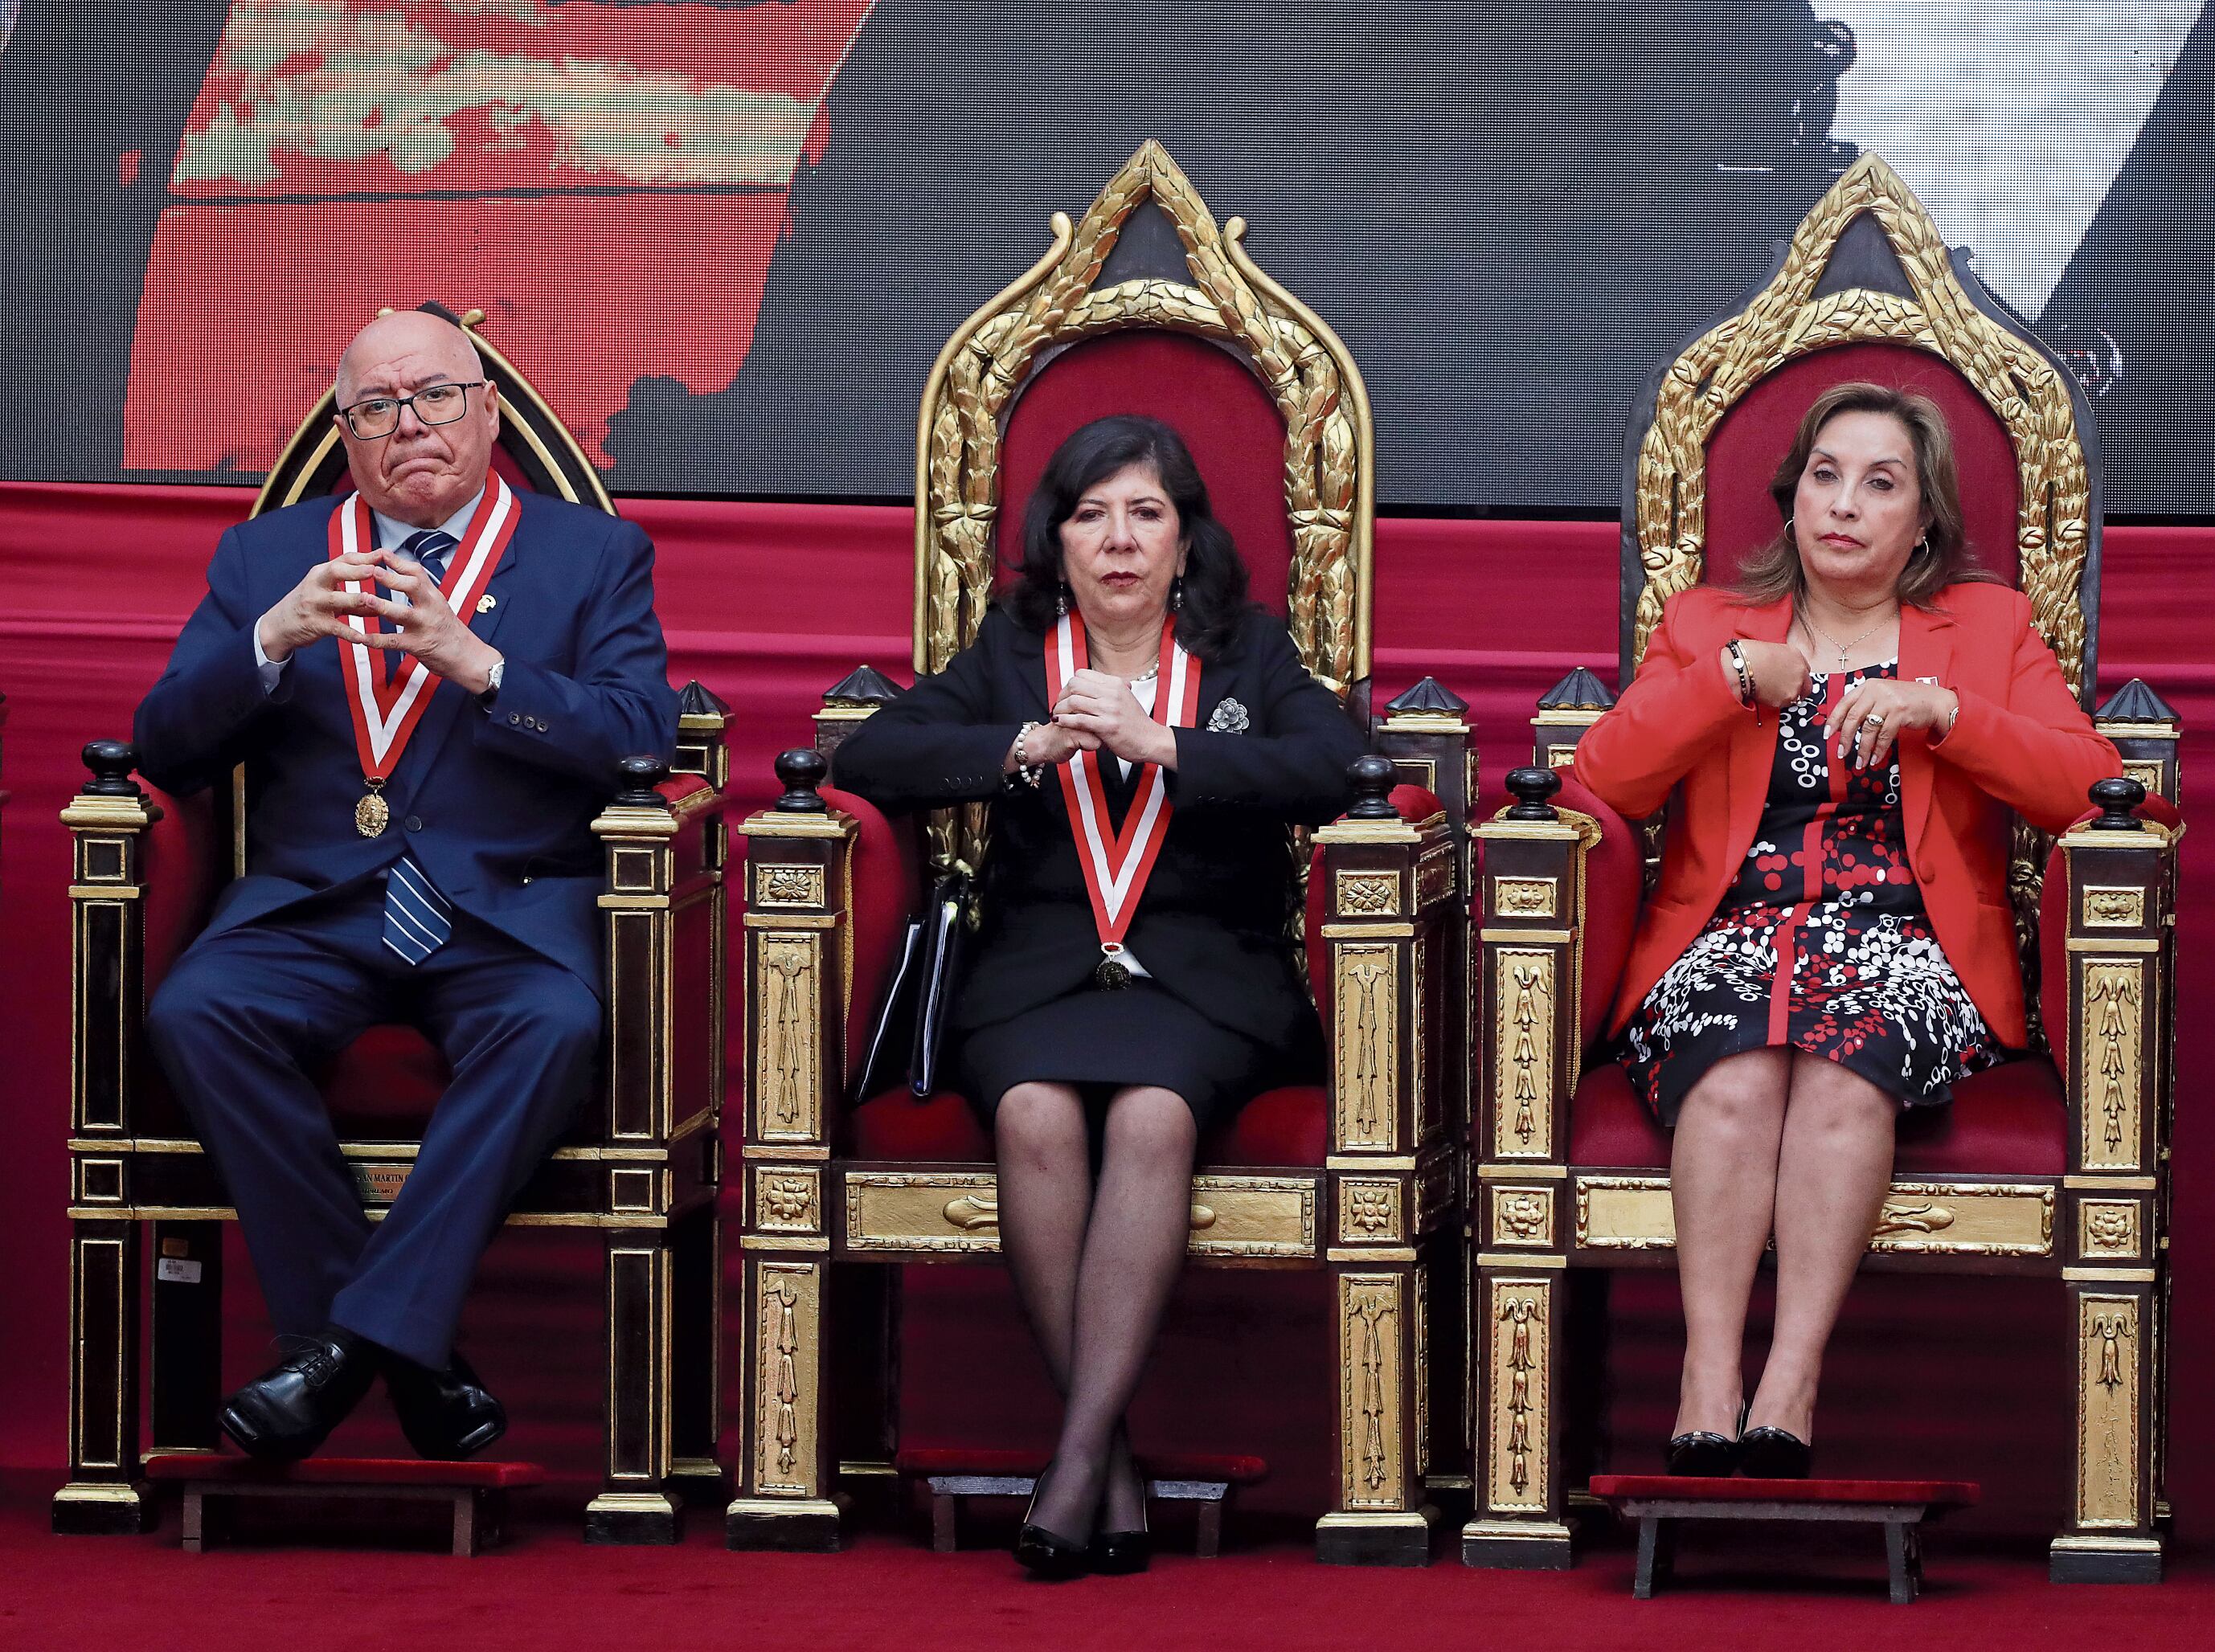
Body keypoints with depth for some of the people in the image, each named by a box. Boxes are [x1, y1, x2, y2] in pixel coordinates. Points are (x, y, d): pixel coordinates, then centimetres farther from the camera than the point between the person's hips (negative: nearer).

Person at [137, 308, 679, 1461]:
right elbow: (165, 750, 8)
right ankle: (404, 1353, -24)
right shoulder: (266, 558, 17)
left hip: (509, 908, -2)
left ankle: (364, 1333, -31)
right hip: (313, 910, 2)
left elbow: (641, 737, -3)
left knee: (556, 1028, -35)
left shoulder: (593, 556, 12)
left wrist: (475, 663, -16)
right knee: (194, 1011, -29)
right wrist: (272, 642, -11)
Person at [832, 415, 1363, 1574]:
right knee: (1036, 1113, -33)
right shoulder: (1011, 652, 18)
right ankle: (1113, 1464, -30)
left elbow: (1334, 770, -5)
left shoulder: (1249, 655, 14)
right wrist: (1028, 746, -10)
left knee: (1152, 1115, -34)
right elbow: (867, 759, 4)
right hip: (1037, 971, 1)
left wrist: (1161, 745, -14)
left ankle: (1080, 1453, -38)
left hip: (1206, 971, -1)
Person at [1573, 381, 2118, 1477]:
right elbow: (1604, 781, 7)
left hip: (1903, 943, -1)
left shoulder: (1988, 626, 19)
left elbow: (2088, 784, 4)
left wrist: (1942, 711, -6)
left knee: (1844, 1073, -36)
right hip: (1733, 933, 1)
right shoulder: (1708, 624, 22)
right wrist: (1730, 679, -3)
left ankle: (1790, 1386, -45)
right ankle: (1709, 1387, -43)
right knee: (1739, 1074, -35)